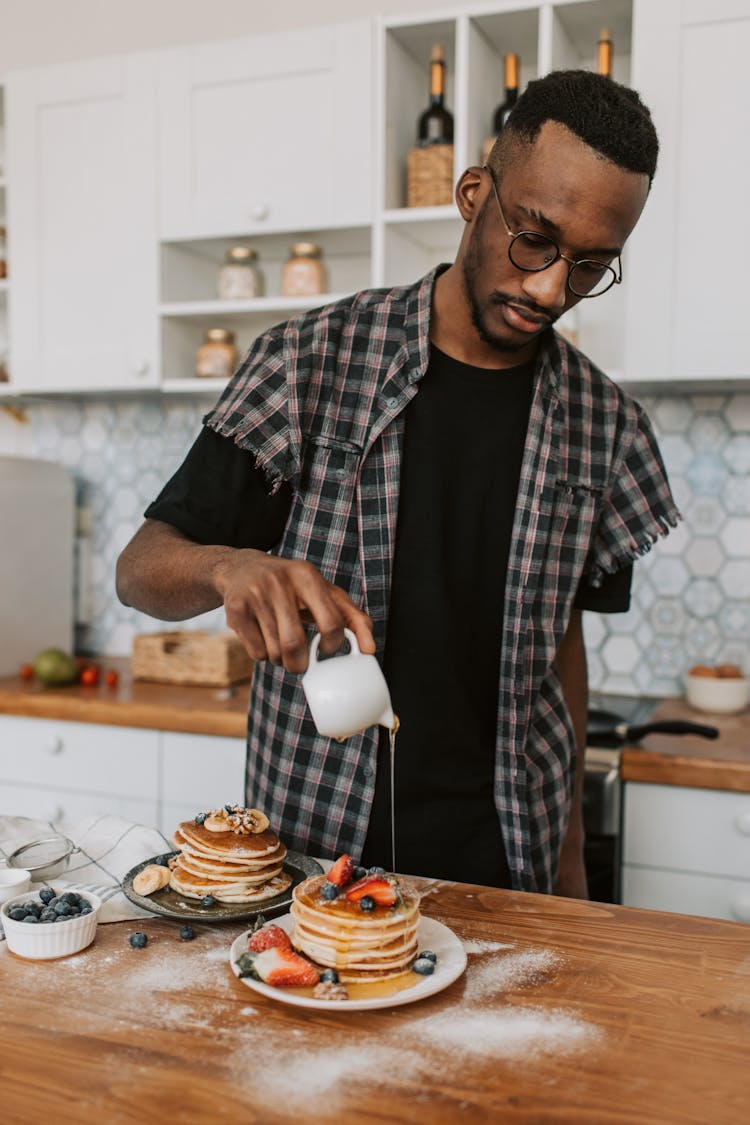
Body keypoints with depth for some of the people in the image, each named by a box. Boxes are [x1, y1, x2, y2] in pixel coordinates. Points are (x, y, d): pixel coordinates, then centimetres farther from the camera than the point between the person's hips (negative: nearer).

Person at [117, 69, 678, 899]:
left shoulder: (601, 422, -1)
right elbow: (139, 569, -9)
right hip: (314, 839, -2)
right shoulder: (312, 362, -10)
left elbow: (560, 635, 8)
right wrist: (231, 567, -32)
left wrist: (569, 848, 8)